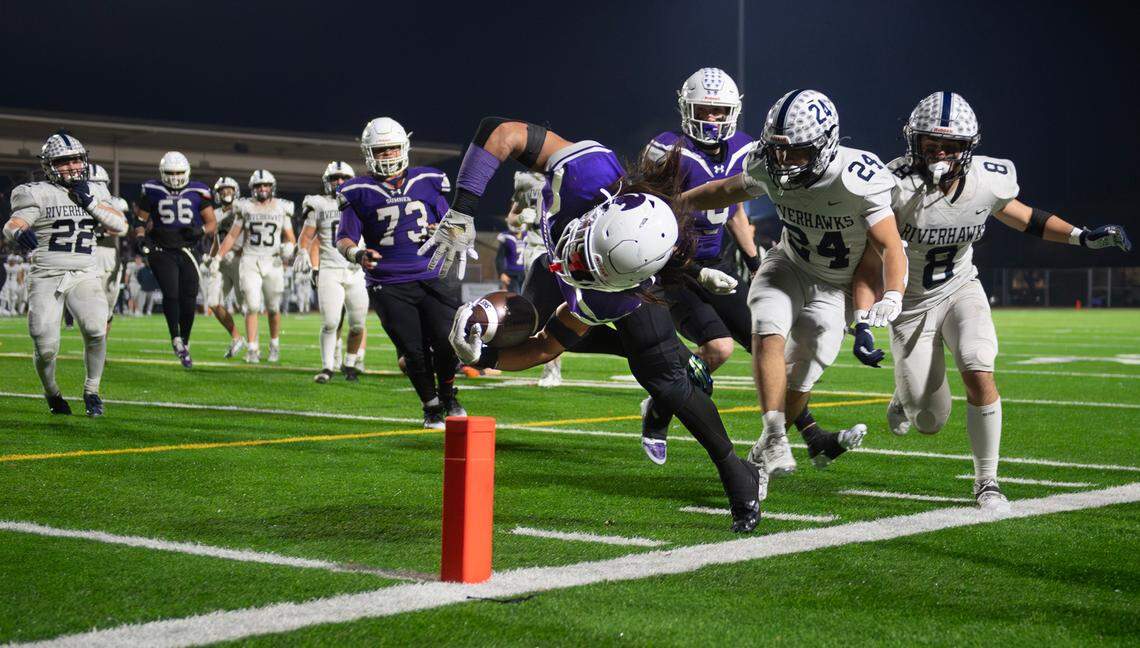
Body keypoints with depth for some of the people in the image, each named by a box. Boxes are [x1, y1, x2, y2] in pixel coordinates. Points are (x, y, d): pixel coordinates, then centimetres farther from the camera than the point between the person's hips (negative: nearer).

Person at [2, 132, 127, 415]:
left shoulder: (95, 192, 11)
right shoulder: (38, 193, -4)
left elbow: (120, 227, 2)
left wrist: (90, 201, -8)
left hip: (84, 275, 2)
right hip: (46, 276, -2)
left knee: (96, 331, -23)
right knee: (46, 347, -7)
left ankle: (91, 390, -1)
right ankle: (51, 393, 25)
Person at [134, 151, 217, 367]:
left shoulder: (197, 192, 2)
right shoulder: (152, 191, 1)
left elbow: (212, 223, 4)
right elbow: (141, 220, 10)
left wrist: (199, 230, -16)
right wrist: (141, 238, -8)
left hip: (187, 251, 2)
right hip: (161, 251, -2)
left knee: (189, 299, -2)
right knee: (171, 293, -18)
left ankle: (184, 343, 15)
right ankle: (176, 339, -3)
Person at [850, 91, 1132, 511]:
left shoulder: (987, 181, -16)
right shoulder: (897, 188, -26)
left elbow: (1018, 215, 7)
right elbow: (870, 264, -20)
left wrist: (1082, 237, -4)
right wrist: (863, 326, -32)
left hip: (960, 290, 2)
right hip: (911, 303, -2)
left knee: (979, 376, -23)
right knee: (930, 422, 2)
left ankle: (987, 483, -4)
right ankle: (905, 396, 42)